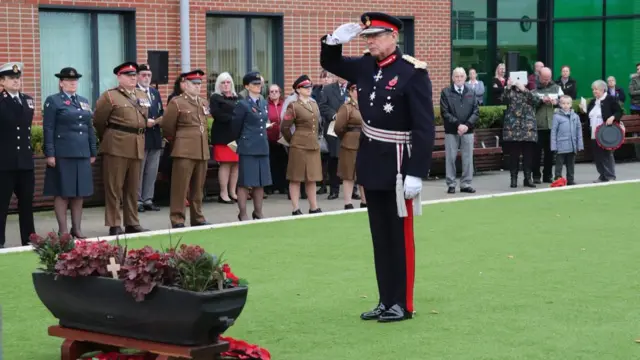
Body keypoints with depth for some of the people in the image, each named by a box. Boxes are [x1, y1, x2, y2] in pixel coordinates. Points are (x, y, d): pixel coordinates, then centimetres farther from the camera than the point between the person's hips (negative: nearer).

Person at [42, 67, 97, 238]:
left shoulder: (84, 101, 16)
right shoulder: (53, 101, -1)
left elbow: (90, 128, 17)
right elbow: (48, 129, -7)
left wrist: (93, 152, 12)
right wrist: (50, 154, -14)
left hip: (82, 153, 6)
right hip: (62, 154, -6)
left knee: (80, 192, 7)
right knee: (62, 192, -1)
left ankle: (77, 228, 14)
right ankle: (63, 230, 3)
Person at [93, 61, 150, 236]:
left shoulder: (142, 96, 15)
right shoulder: (109, 96, -5)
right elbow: (98, 121, 0)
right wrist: (107, 140, 11)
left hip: (137, 146, 6)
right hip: (116, 146, -6)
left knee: (133, 188, 11)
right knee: (114, 187, -2)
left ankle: (132, 223, 17)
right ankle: (114, 225, 1)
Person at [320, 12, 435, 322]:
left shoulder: (413, 72, -15)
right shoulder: (365, 66, 6)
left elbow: (424, 128, -18)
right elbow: (329, 63, 23)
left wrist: (416, 173, -21)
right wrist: (335, 40, 1)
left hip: (397, 167, -7)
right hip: (371, 164, 7)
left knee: (400, 237, 2)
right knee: (379, 236, 11)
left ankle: (403, 304, 10)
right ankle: (386, 301, 19)